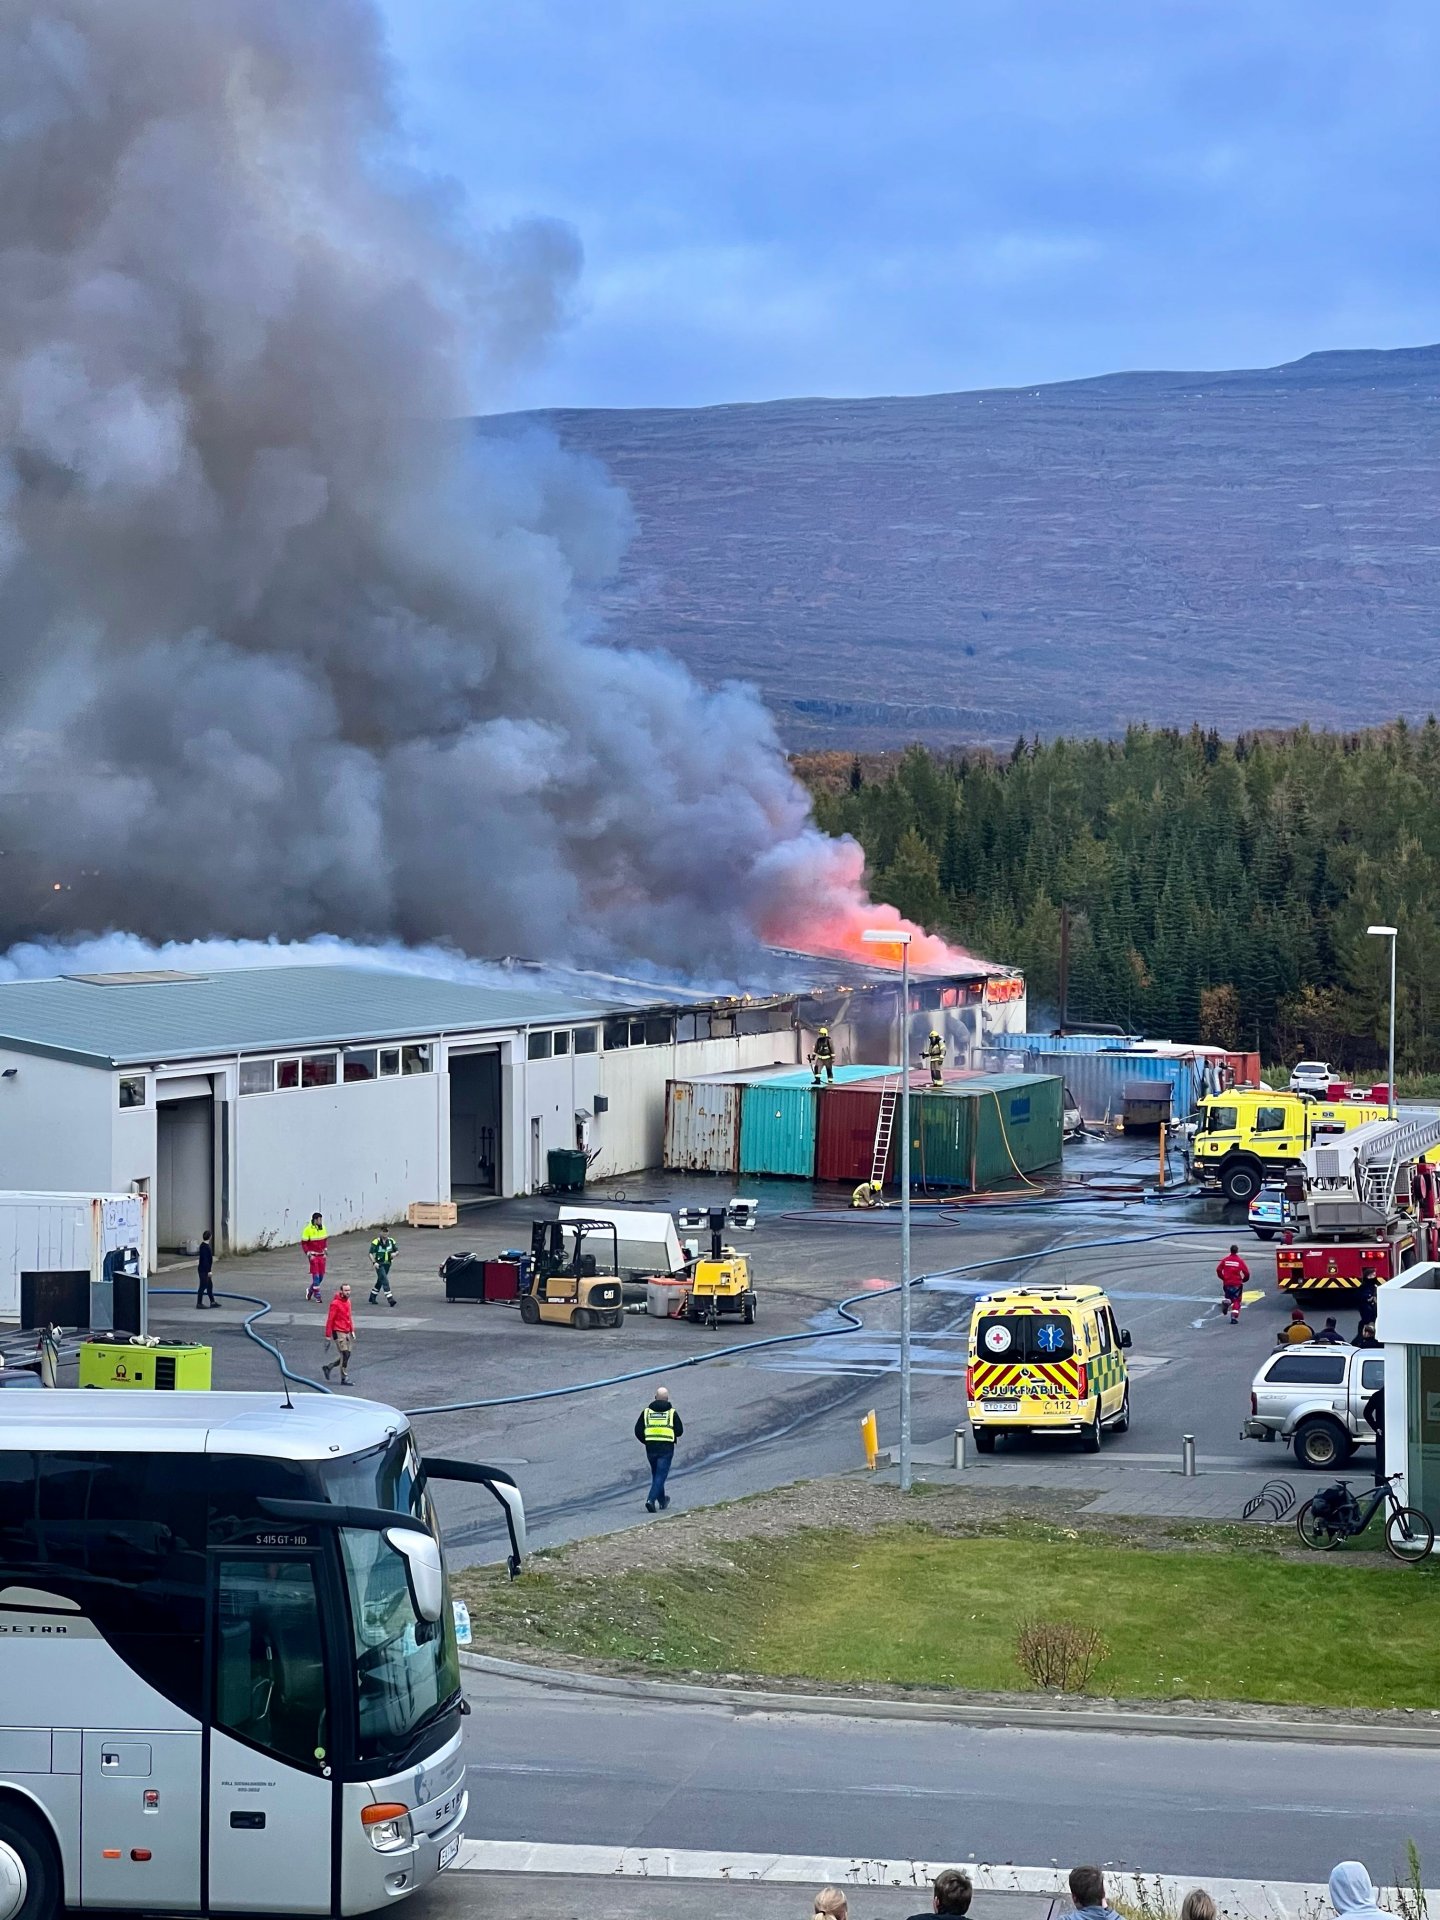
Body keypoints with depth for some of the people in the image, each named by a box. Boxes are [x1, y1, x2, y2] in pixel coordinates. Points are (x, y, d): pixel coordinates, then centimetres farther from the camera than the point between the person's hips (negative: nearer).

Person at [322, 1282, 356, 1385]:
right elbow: (330, 1320, -13)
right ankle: (344, 1379, -3)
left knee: (347, 1354, 10)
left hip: (347, 1332, 8)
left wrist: (352, 1331, 16)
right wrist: (328, 1336, -13)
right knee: (345, 1355, -9)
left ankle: (328, 1367, 28)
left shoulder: (347, 1302, 11)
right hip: (338, 1332, -8)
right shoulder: (335, 1304, -13)